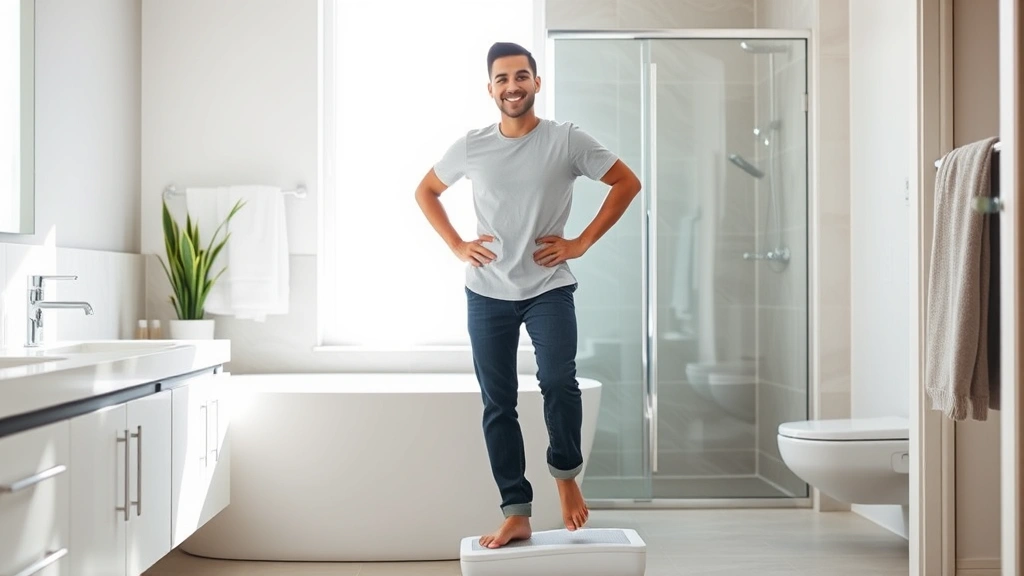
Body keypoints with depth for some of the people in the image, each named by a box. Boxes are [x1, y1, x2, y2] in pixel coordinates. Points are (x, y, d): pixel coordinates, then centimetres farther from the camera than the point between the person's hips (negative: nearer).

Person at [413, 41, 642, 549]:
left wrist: (582, 242, -3)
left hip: (549, 288, -2)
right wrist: (456, 246, 4)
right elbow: (426, 191, 16)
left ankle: (566, 473, 7)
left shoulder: (567, 140, -5)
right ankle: (516, 514, 13)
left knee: (558, 381, -22)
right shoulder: (471, 146, 2)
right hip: (487, 294, 3)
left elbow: (627, 183, 2)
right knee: (498, 404, 4)